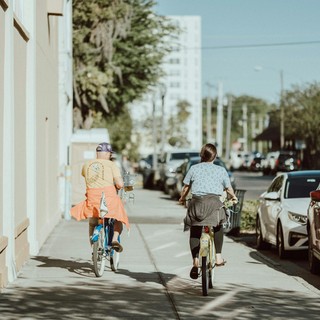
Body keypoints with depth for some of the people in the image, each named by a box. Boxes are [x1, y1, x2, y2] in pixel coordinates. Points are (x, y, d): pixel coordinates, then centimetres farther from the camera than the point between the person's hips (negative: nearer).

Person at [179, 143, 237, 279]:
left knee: (194, 233, 9)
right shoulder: (221, 170, 10)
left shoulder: (194, 168, 10)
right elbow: (229, 189, 14)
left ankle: (195, 263, -1)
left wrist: (182, 198, 29)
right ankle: (218, 257, 15)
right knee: (218, 227, 24)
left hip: (197, 203, 0)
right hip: (214, 202, 0)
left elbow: (186, 186, 11)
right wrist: (233, 198, 34)